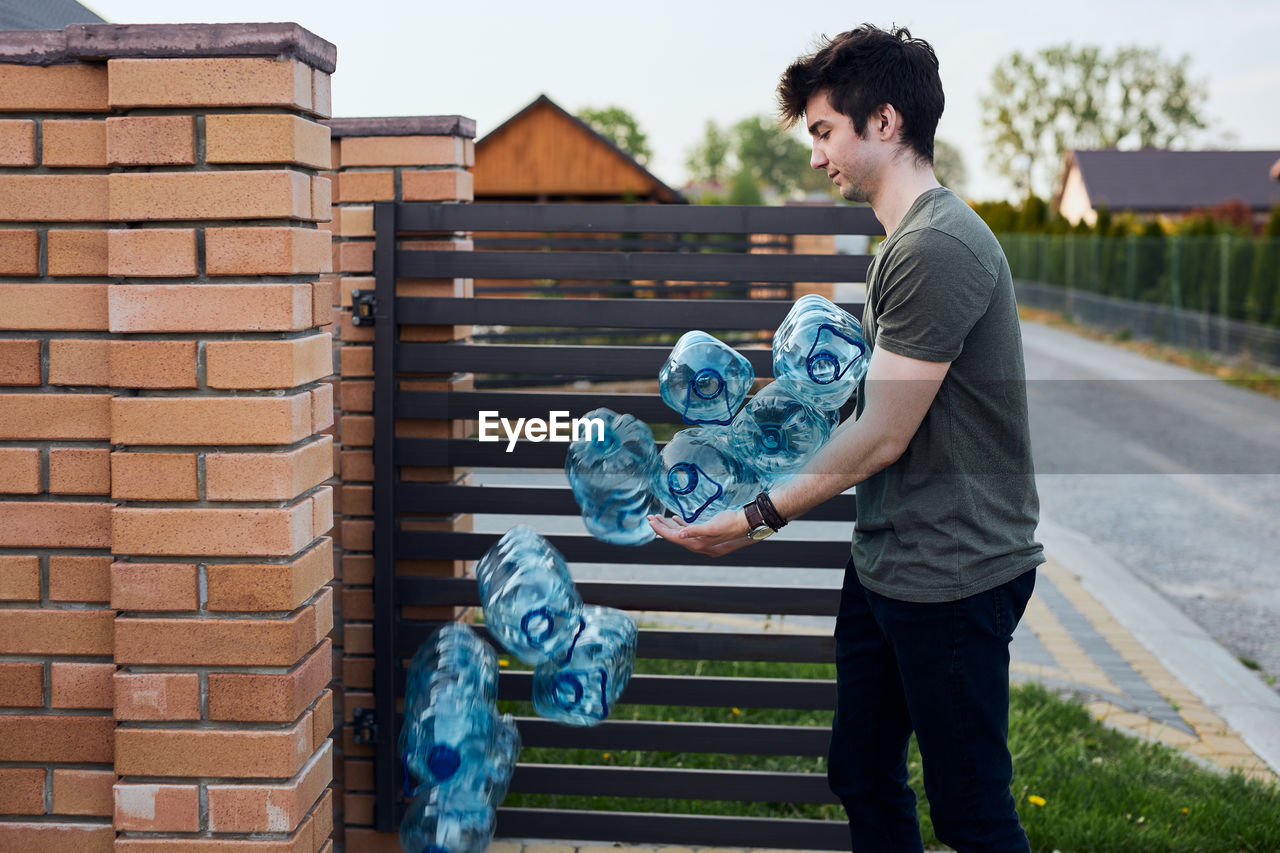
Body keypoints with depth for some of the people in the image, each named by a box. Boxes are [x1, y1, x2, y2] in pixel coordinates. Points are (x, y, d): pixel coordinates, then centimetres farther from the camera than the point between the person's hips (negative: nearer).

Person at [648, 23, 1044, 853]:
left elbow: (882, 437, -19)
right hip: (886, 564, 10)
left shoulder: (937, 247, -21)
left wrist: (758, 518, -11)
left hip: (953, 574, -10)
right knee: (863, 776, 17)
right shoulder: (907, 239, 11)